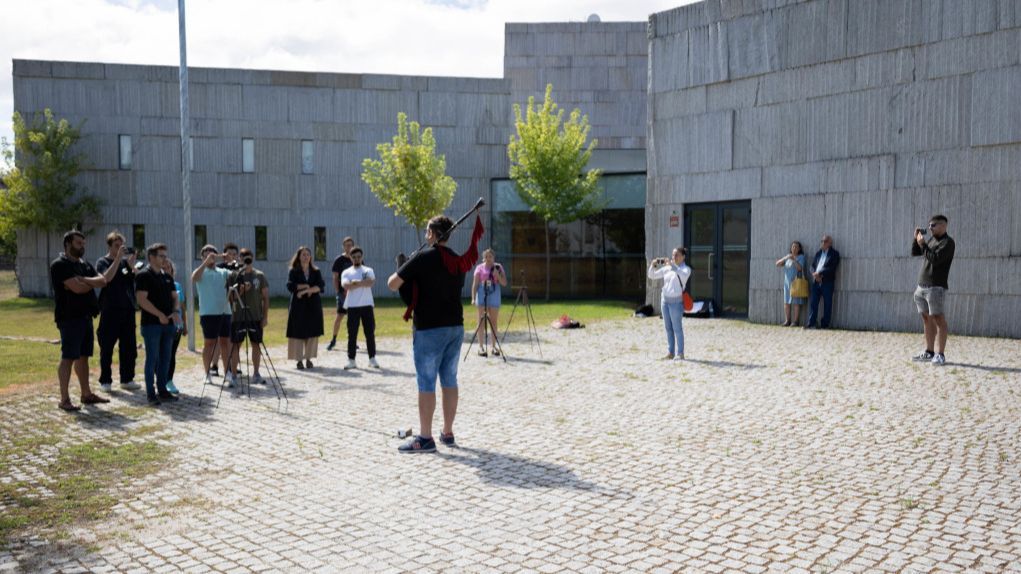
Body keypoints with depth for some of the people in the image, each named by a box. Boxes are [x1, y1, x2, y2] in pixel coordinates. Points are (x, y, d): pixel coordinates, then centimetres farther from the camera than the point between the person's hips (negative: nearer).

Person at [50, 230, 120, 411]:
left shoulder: (85, 265, 16)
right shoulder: (60, 265, -10)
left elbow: (104, 280, 6)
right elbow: (77, 287, -20)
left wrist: (117, 259, 0)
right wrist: (93, 282, -1)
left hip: (85, 316, 8)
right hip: (69, 318, -8)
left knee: (83, 356, 12)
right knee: (68, 358, -6)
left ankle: (86, 394, 19)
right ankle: (64, 399, -3)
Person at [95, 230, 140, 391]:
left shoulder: (125, 261, 13)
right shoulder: (102, 262, 0)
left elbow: (134, 280, 3)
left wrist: (132, 266, -12)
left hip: (127, 310, 4)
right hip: (110, 310, -4)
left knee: (129, 347, 7)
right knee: (107, 348, 3)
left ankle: (127, 379, 16)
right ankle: (105, 381, 11)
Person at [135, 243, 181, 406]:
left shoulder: (167, 277, 15)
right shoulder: (143, 276, -7)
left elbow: (174, 296, 16)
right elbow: (142, 300, -15)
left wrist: (175, 312, -3)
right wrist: (159, 315, -18)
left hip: (168, 323, 7)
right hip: (151, 323, -7)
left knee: (165, 358, 10)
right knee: (152, 359, -3)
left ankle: (162, 390, 19)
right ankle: (151, 393, 2)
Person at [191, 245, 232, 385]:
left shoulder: (223, 272, 14)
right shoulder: (202, 272, 2)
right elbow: (194, 278, -19)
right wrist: (206, 262, -26)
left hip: (225, 312, 4)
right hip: (209, 313, -4)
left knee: (225, 342, 8)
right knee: (209, 343, 0)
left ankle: (227, 372, 14)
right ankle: (208, 374, 7)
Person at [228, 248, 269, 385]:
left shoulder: (259, 275, 3)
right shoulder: (234, 275, 0)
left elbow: (265, 297, 4)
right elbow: (231, 298, -1)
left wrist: (265, 316, -2)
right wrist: (240, 291, -20)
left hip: (256, 316, 2)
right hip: (238, 316, -1)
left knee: (256, 344, 6)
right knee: (236, 345, -1)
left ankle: (256, 374, 17)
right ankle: (233, 375, 4)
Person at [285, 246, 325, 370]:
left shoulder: (316, 271, 9)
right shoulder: (293, 271, 3)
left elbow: (321, 285, -7)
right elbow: (290, 286, -11)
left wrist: (304, 290, -15)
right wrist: (307, 286, -11)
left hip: (314, 305, 2)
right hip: (298, 305, -2)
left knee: (313, 333, 1)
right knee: (298, 332, -3)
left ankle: (309, 358, 10)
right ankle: (299, 359, 4)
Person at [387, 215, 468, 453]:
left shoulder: (423, 257, -10)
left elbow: (392, 284, -12)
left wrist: (399, 274, 11)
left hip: (429, 328, -6)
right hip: (455, 327, 6)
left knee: (426, 383, -2)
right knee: (450, 381, 12)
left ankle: (425, 438, 1)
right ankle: (447, 433, 19)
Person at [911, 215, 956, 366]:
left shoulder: (948, 242, -7)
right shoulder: (932, 241, 16)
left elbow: (935, 259, -19)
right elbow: (914, 253, 21)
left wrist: (922, 244, -13)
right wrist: (916, 239, 7)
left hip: (936, 287, -8)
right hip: (921, 286, 8)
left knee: (939, 319, -9)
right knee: (927, 319, 10)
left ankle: (940, 355, -9)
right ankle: (929, 352, 15)